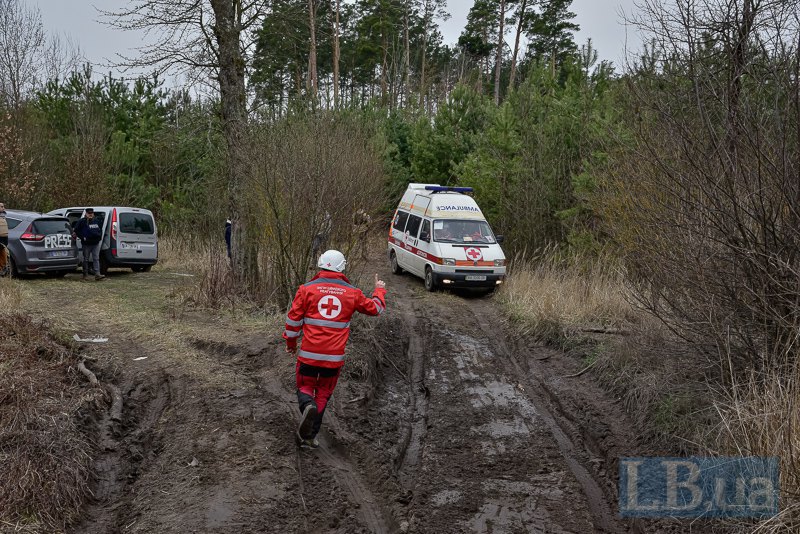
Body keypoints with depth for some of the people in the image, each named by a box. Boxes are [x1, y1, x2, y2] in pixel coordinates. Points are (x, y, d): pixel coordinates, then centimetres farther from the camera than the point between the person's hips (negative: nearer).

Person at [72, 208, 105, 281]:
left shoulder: (96, 221, 13)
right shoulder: (82, 221, -3)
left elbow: (100, 230, 27)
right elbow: (76, 231, -4)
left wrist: (100, 237, 11)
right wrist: (83, 237, -11)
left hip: (96, 243, 4)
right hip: (86, 244, -4)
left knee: (96, 259, -5)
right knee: (86, 259, 5)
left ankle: (97, 274, -11)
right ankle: (85, 275, 13)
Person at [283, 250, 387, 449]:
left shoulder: (307, 289, -3)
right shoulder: (352, 293, 1)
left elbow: (293, 319, 0)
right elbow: (375, 308, 17)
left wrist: (291, 343, 16)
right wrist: (379, 291, 38)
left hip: (309, 353, -1)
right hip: (335, 357, 1)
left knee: (305, 387, 18)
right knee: (323, 394, 16)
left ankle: (308, 406, -16)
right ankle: (309, 436, 13)